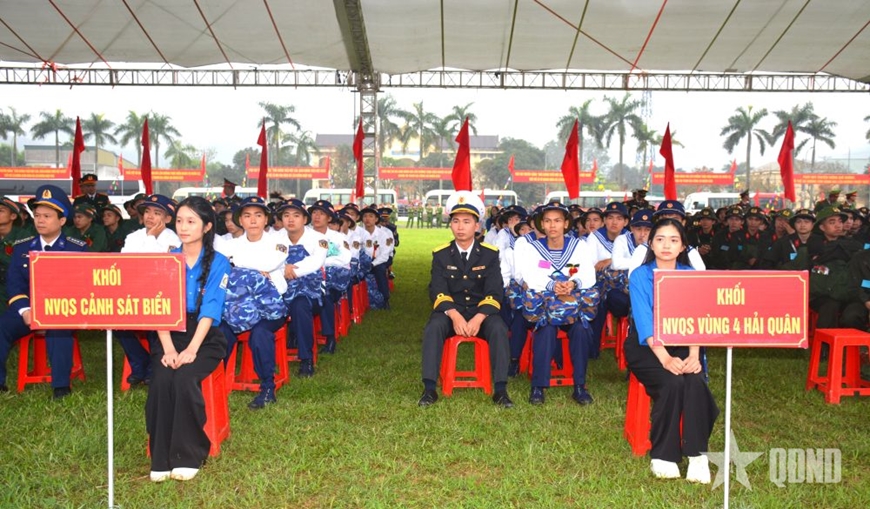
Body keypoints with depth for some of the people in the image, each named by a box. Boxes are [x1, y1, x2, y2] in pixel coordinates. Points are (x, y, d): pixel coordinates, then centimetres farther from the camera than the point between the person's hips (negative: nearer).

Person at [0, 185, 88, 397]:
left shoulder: (77, 248, 2)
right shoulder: (21, 246, 11)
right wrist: (25, 310, -13)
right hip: (28, 307, 4)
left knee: (58, 326, -35)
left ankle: (61, 385, -25)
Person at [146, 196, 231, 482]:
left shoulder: (218, 263, 0)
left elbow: (210, 310, -11)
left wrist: (191, 349, -23)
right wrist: (169, 349, -16)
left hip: (206, 338, -2)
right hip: (170, 335, 2)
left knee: (185, 379, -29)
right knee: (162, 380, -26)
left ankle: (189, 456, -14)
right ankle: (161, 458, -14)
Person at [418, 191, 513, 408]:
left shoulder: (489, 254, 0)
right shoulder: (441, 254, 2)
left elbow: (494, 293, -7)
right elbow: (437, 291, -7)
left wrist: (478, 319, -25)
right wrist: (455, 316, -26)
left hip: (482, 311, 0)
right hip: (450, 311, 0)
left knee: (499, 329, -30)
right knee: (433, 328, -30)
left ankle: (500, 390, -25)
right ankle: (429, 389, -27)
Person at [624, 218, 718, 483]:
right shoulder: (640, 275, -4)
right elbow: (644, 321, -16)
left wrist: (693, 355, -25)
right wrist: (665, 358, -31)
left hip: (681, 345, 3)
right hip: (645, 347, -2)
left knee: (695, 382, -27)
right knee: (672, 383, -29)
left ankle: (697, 455, -19)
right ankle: (662, 456, -15)